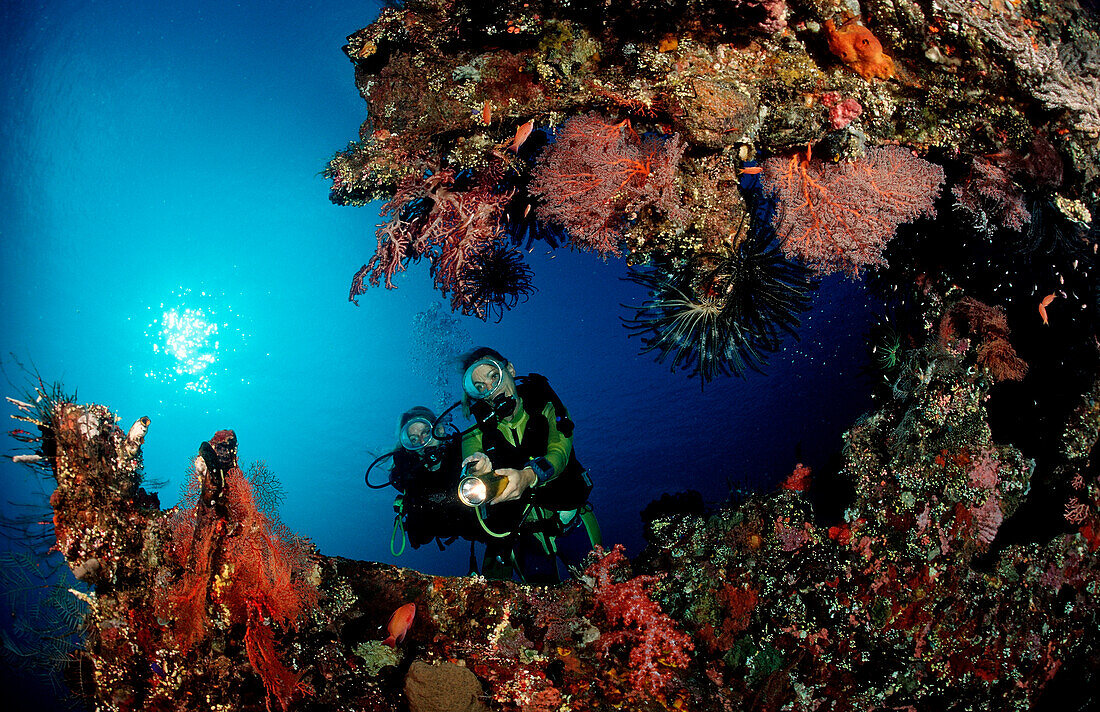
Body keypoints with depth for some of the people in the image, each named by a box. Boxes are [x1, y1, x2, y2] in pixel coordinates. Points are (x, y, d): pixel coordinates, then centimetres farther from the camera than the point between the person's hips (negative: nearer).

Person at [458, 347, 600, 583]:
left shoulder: (546, 407, -8)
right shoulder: (479, 433, -6)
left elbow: (559, 453, -23)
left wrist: (528, 476, -45)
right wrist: (479, 473, -46)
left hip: (570, 521, 0)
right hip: (524, 534, 1)